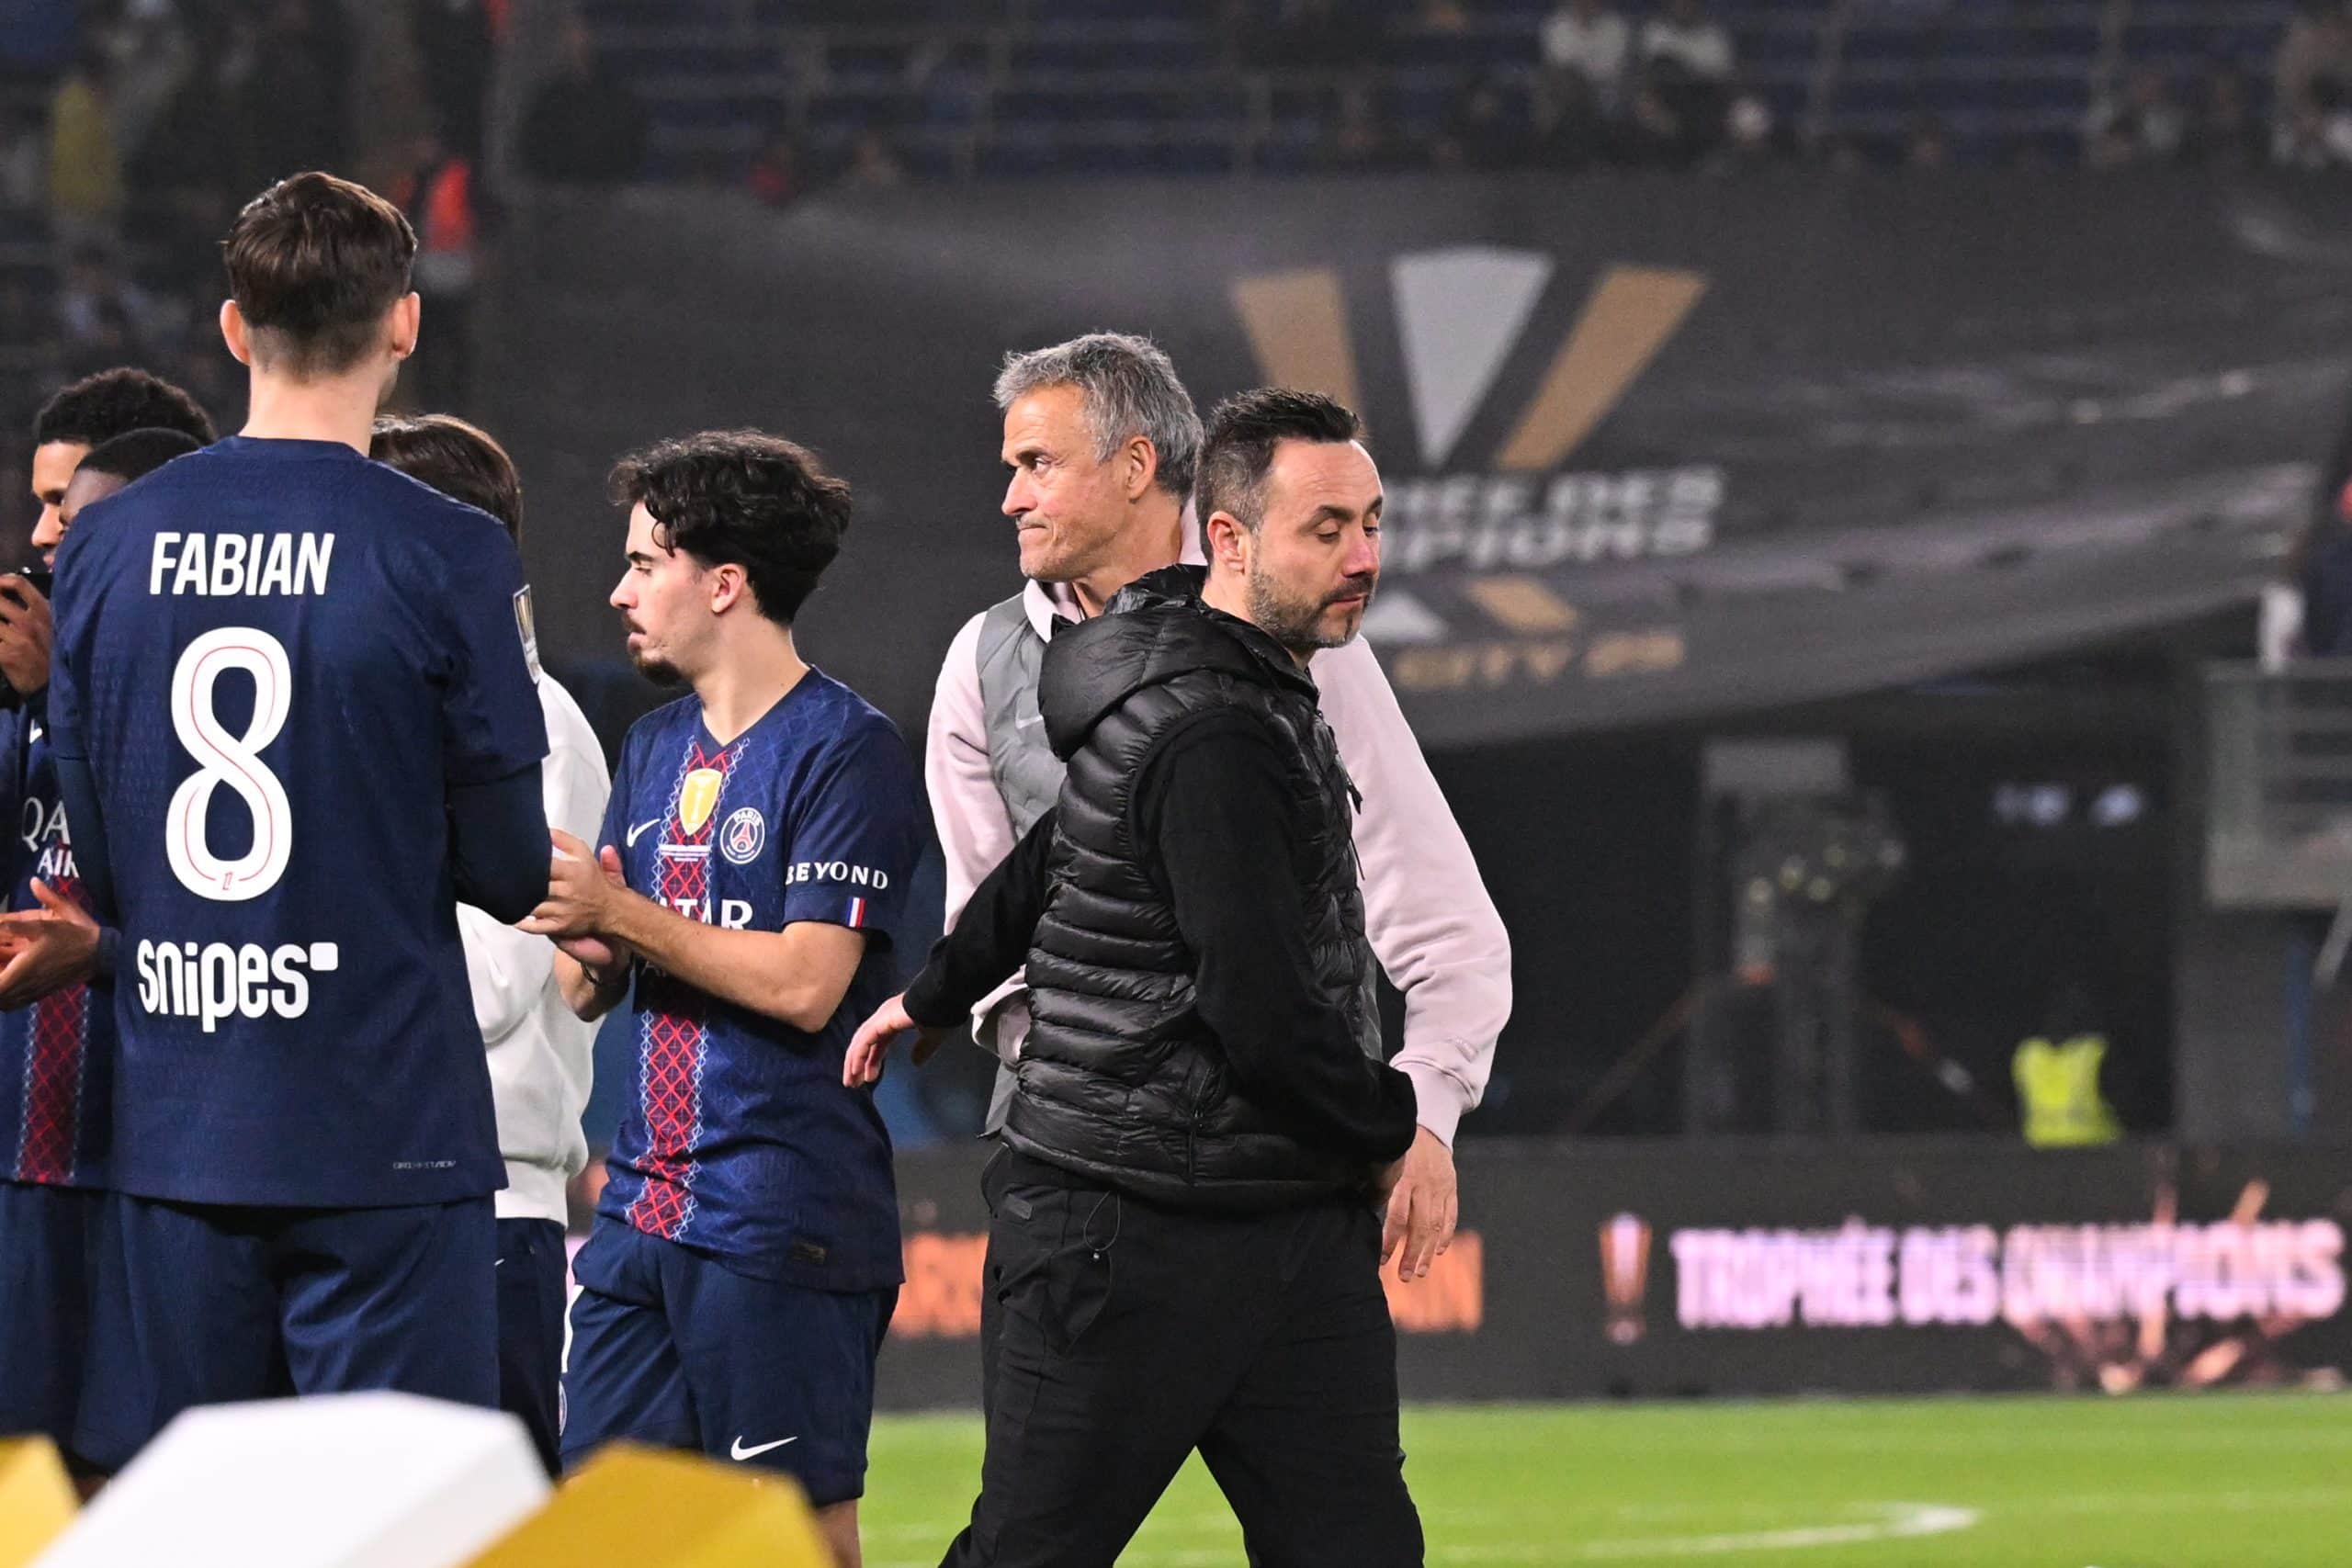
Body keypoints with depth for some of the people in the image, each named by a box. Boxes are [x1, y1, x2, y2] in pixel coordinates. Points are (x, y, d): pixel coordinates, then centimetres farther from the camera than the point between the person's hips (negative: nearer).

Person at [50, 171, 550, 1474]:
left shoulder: (107, 549, 3)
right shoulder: (447, 559, -9)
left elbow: (99, 871, 8)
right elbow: (511, 872, -5)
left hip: (172, 1125, 4)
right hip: (382, 1124, -4)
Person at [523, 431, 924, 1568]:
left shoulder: (845, 751, -8)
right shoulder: (656, 748, 17)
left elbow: (806, 983, -17)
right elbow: (590, 995, 18)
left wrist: (622, 913, -12)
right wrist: (587, 949, -6)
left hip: (784, 1219, -8)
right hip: (646, 1208, 8)